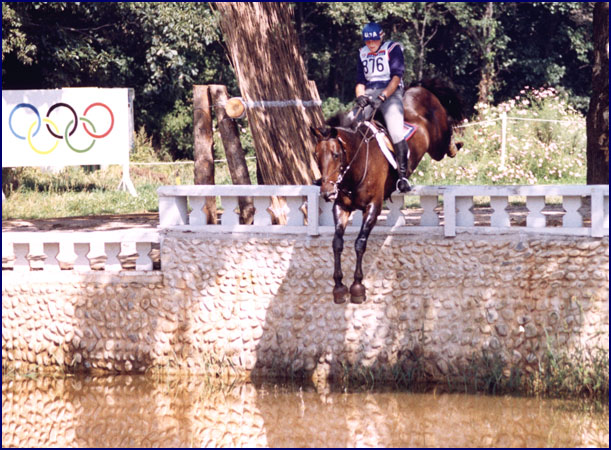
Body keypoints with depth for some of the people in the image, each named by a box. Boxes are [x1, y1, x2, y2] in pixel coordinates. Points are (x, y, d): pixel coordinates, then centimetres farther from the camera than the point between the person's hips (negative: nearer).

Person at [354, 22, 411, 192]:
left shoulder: (393, 49, 1)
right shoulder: (363, 53, 17)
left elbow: (396, 77, -8)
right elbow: (360, 81, 15)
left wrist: (382, 97, -20)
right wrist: (360, 95, -8)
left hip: (390, 93, -5)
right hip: (369, 94, 5)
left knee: (396, 131, -24)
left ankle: (402, 176, -23)